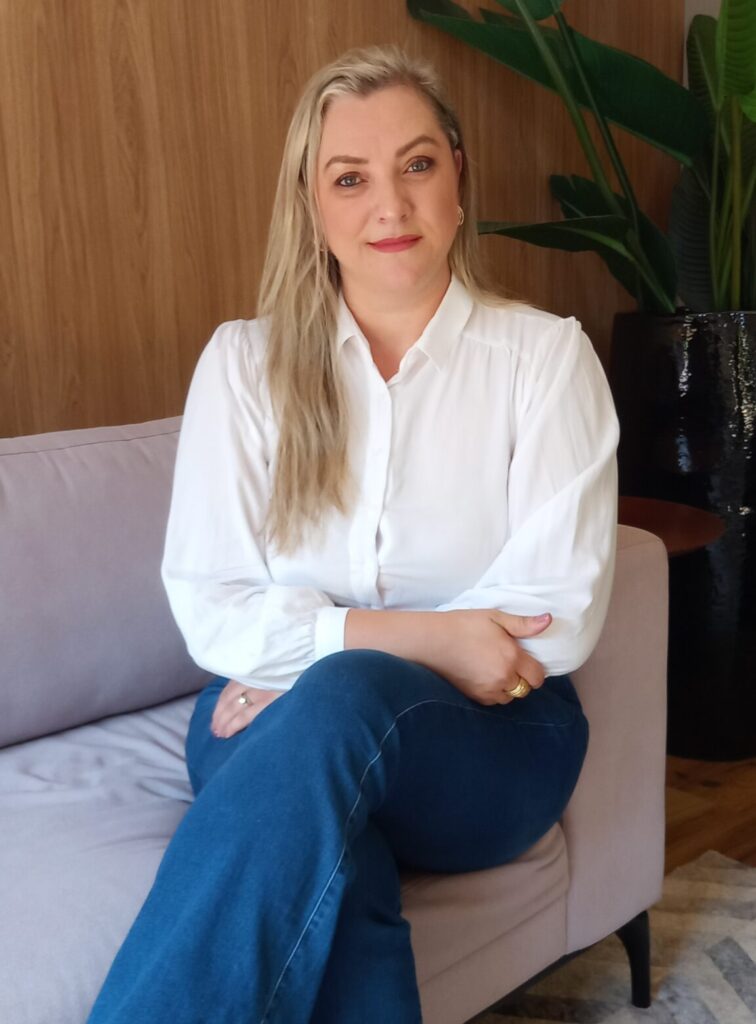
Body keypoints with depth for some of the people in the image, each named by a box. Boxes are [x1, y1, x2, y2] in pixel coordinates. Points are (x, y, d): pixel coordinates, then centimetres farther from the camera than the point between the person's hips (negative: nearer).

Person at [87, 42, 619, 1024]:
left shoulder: (546, 354, 0)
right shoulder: (243, 361, 4)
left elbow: (559, 615, -8)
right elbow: (210, 609, -3)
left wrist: (313, 668, -13)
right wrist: (420, 635, -17)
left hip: (489, 733, -1)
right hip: (277, 726, 1)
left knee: (344, 698, -35)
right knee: (329, 862, -35)